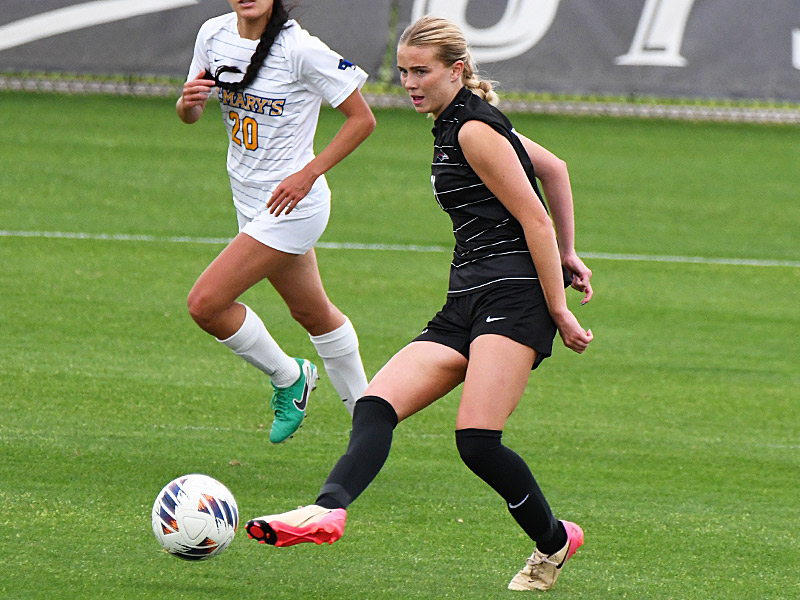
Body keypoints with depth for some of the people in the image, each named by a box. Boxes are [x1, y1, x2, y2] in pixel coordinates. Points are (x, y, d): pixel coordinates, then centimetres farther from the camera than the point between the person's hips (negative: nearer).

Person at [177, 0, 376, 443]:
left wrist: (308, 174, -21)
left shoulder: (300, 49, -21)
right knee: (312, 312, 20)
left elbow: (362, 119, -14)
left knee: (205, 304, -14)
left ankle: (288, 377, 10)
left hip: (292, 204, -7)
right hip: (249, 201, 7)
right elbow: (189, 115, 11)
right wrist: (188, 102, -14)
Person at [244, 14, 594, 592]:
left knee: (477, 440, -21)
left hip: (514, 295, -10)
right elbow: (555, 168, 30)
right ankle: (329, 508, -32)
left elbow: (535, 221, -13)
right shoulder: (459, 124, 18)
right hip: (467, 304, 10)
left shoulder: (474, 130, -10)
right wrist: (568, 252, 33)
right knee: (376, 406, -11)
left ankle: (553, 541, 2)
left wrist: (559, 311, -14)